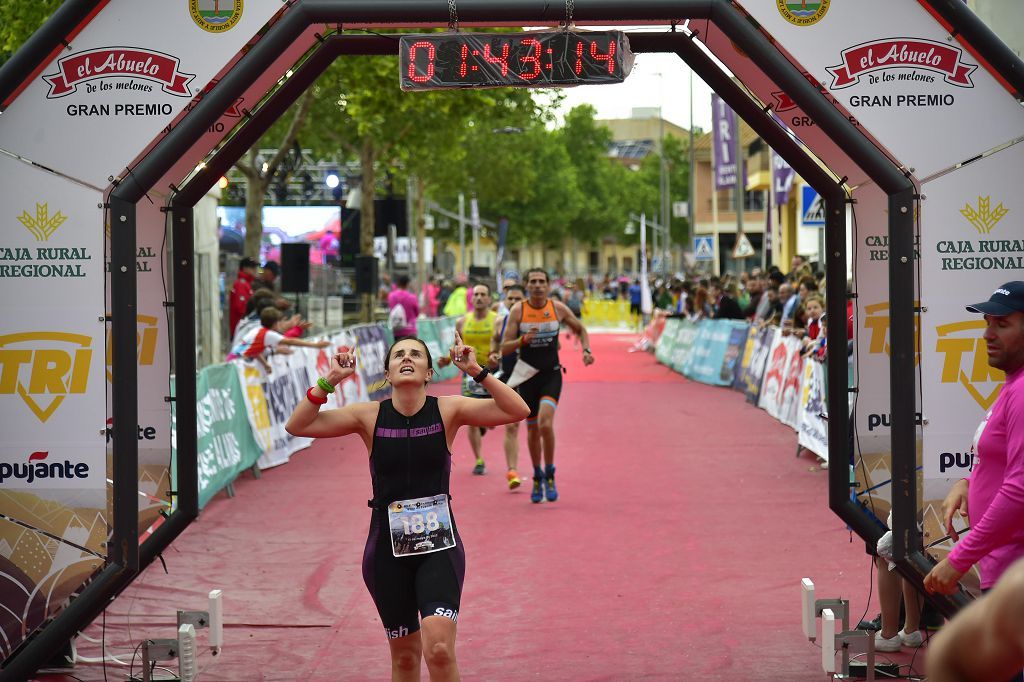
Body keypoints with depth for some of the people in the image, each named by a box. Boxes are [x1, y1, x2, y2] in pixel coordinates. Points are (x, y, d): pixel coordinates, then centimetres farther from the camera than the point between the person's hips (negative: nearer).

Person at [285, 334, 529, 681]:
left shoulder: (448, 410, -4)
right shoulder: (369, 416, -2)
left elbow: (518, 410, -13)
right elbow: (296, 426, -6)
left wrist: (477, 372, -21)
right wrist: (329, 381, -16)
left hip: (439, 547, -2)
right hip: (388, 549, 2)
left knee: (439, 651, -19)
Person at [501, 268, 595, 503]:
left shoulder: (558, 308, -3)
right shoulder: (517, 311, -5)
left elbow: (580, 329, 14)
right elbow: (505, 346, -6)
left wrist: (586, 350, -2)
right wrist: (523, 340, -25)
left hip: (551, 375, -1)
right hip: (527, 376, 1)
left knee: (545, 423, -22)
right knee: (532, 430, 10)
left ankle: (549, 475, -3)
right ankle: (537, 477, 31)